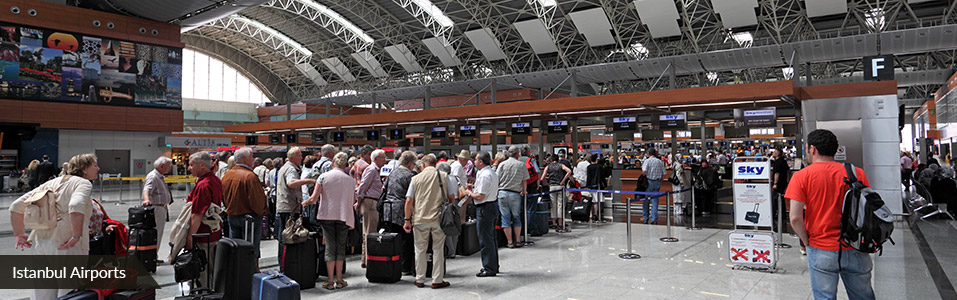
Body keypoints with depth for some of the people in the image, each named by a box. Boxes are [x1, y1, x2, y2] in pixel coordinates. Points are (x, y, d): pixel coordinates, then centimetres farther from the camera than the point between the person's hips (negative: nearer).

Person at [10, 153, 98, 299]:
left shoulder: (52, 183, 20)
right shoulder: (84, 183, -2)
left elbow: (16, 205, 18)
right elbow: (76, 206, -24)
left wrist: (19, 234, 22)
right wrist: (77, 236, -19)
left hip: (40, 242, 7)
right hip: (66, 247, -7)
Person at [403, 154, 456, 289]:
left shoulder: (416, 178, 3)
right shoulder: (444, 176, 2)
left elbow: (409, 201, 0)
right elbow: (452, 197, 4)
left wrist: (407, 220, 5)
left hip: (420, 219, 1)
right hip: (439, 218, 0)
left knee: (420, 250, 11)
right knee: (438, 249, 7)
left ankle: (420, 279, 18)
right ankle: (437, 280, 10)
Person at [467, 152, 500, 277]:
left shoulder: (484, 175, -19)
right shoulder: (492, 173, 14)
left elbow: (480, 196, -22)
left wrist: (469, 193, -5)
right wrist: (474, 188, 13)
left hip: (484, 209, -10)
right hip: (493, 206, 10)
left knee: (485, 240, -3)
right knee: (491, 238, 17)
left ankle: (489, 269, 4)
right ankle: (494, 266, 26)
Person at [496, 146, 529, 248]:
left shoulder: (502, 164, 3)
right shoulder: (521, 165, 2)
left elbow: (496, 180, 2)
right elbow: (524, 181, 8)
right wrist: (524, 191, 26)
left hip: (502, 193, 0)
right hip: (515, 194, 0)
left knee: (505, 217, 6)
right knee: (516, 217, 13)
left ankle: (510, 242, 7)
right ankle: (517, 241, 16)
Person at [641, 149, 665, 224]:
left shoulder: (647, 160, -6)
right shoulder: (660, 161, 7)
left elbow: (644, 171, -21)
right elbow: (664, 173, 7)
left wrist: (642, 166, -2)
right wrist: (660, 180, 16)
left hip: (649, 181, -3)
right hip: (657, 182, 3)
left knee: (646, 201, 7)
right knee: (655, 201, 6)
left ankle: (645, 218, 12)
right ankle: (654, 219, 2)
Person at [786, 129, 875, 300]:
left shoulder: (802, 176, -9)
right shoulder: (857, 173, -1)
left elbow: (795, 218, -14)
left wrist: (806, 241, 0)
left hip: (822, 251, -3)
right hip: (856, 249, 3)